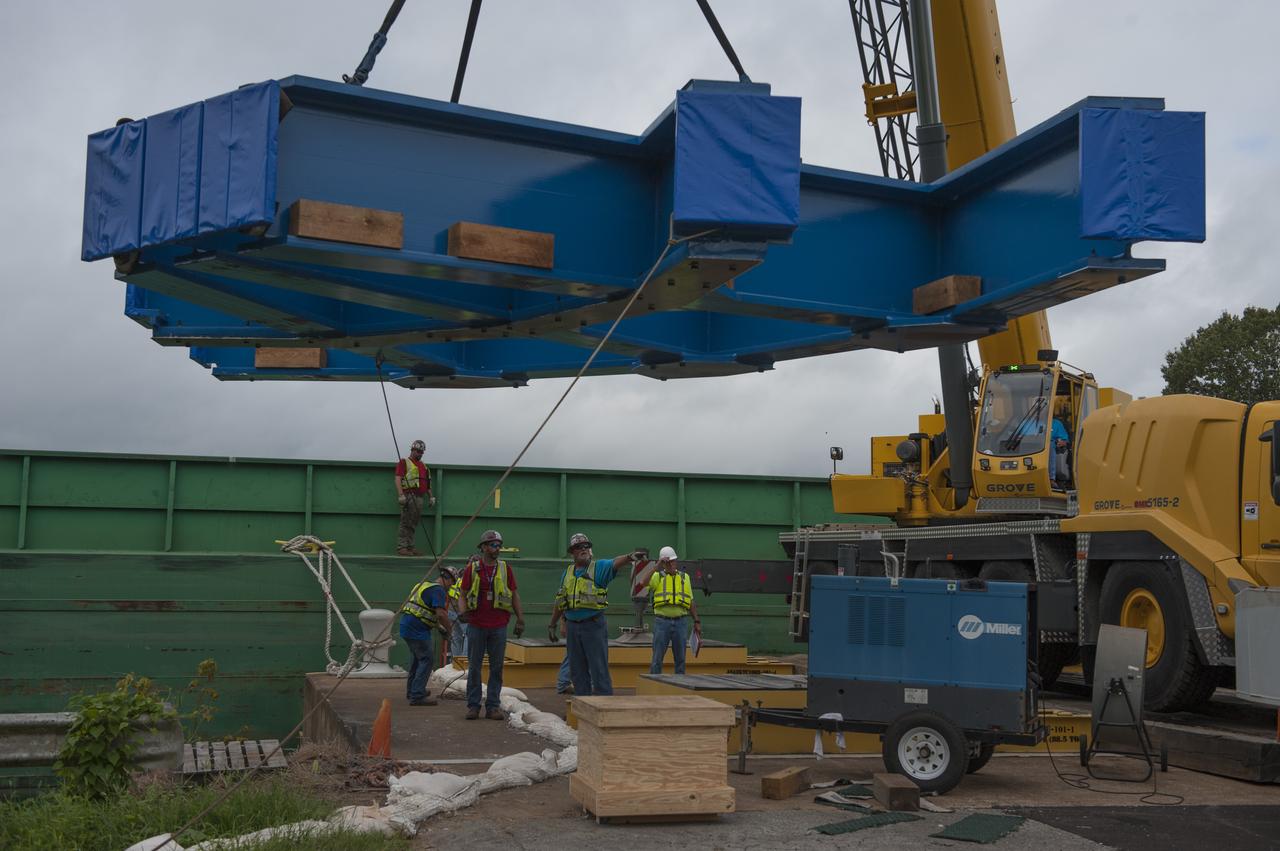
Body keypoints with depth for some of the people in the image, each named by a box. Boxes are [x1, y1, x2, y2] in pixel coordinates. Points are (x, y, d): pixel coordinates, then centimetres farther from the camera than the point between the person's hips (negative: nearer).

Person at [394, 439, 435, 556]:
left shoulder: (423, 466, 24)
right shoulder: (404, 462, 2)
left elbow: (427, 482, 27)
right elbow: (398, 479, -8)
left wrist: (431, 496, 19)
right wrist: (401, 495, -19)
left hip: (419, 497, 7)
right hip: (408, 496, -7)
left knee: (414, 524, 7)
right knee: (406, 523, -10)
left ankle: (410, 546, 11)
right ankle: (401, 547, -10)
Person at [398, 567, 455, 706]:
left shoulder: (424, 585, 20)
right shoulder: (439, 590, -12)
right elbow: (440, 614, -22)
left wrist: (437, 626, 27)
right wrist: (449, 629, -6)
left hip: (406, 625, 10)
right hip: (417, 629, -10)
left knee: (417, 657, 24)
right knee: (426, 659, -5)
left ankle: (411, 690, 37)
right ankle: (417, 695, -9)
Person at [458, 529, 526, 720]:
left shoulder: (505, 569, 6)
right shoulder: (472, 569, 3)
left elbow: (514, 595, 9)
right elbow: (463, 595, 6)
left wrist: (520, 619, 4)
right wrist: (464, 612, -11)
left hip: (499, 627, 1)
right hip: (476, 626, -1)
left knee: (496, 667, 4)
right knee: (474, 667, 4)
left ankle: (493, 706, 10)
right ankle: (473, 706, 12)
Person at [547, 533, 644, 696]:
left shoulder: (599, 567, -3)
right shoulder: (568, 572, 12)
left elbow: (615, 563, -25)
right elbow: (560, 601, 20)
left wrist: (629, 556, -46)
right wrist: (552, 625, 23)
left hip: (594, 626, -5)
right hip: (572, 626, 5)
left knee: (599, 671, -4)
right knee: (578, 672, 11)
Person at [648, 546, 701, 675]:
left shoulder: (684, 577, 13)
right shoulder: (657, 576, 5)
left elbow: (691, 602, 15)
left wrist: (697, 621, 9)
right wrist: (657, 567, -19)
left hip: (681, 622, 2)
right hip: (662, 622, -2)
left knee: (680, 658, 6)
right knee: (657, 658, -2)